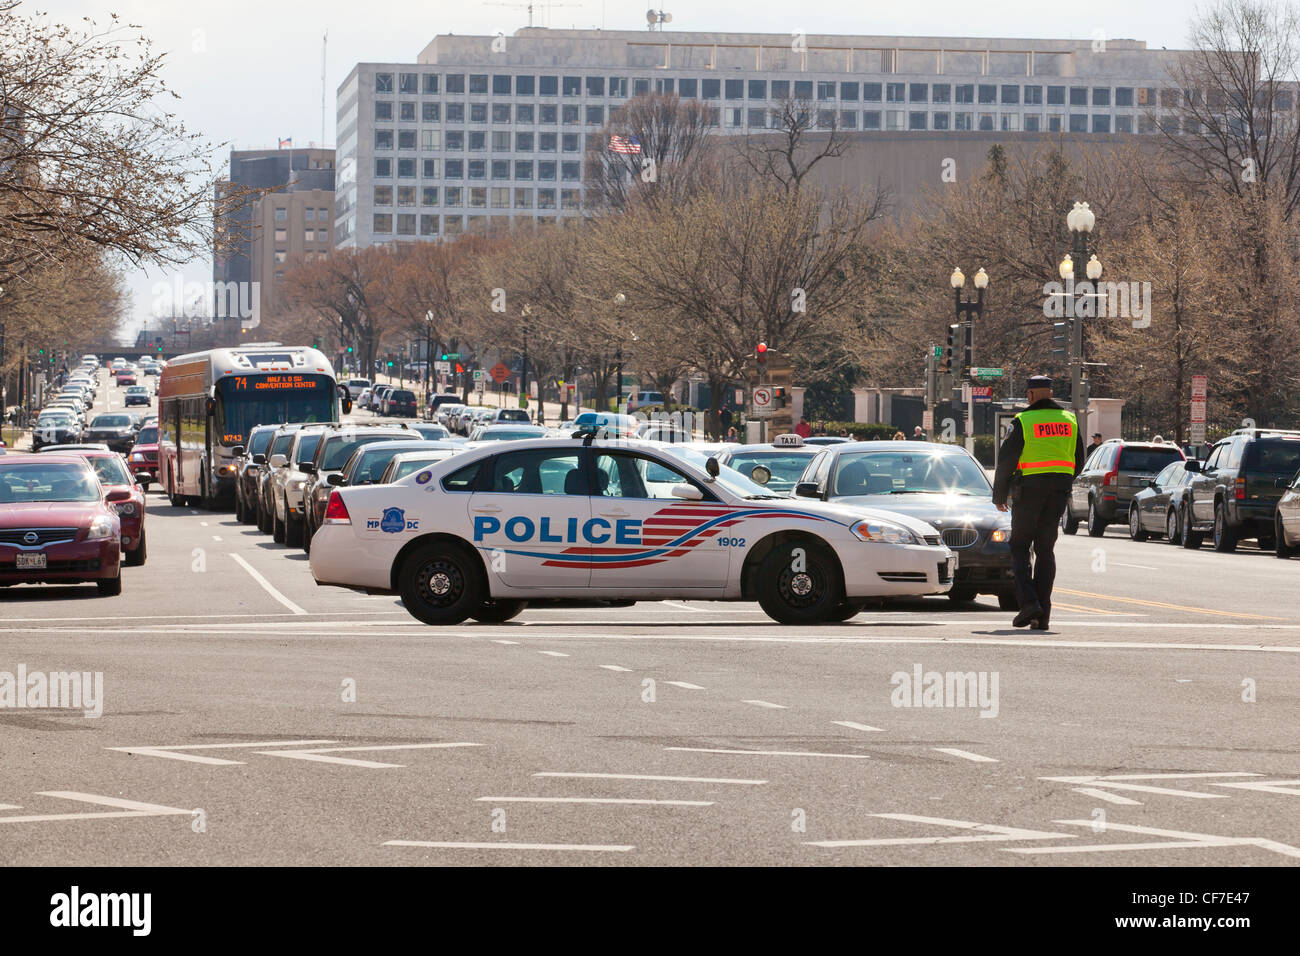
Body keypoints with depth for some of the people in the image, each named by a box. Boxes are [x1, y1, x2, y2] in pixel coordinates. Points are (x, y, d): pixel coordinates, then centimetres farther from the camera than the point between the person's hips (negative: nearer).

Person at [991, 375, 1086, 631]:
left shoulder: (1023, 421, -8)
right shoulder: (1069, 420, 8)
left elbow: (1006, 460, -6)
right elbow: (1079, 461, 14)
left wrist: (999, 495, 4)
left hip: (1029, 489, -4)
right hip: (1059, 491, 4)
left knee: (1020, 546, 6)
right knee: (1045, 549, 9)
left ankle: (1028, 601, -11)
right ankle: (1043, 614, 4)